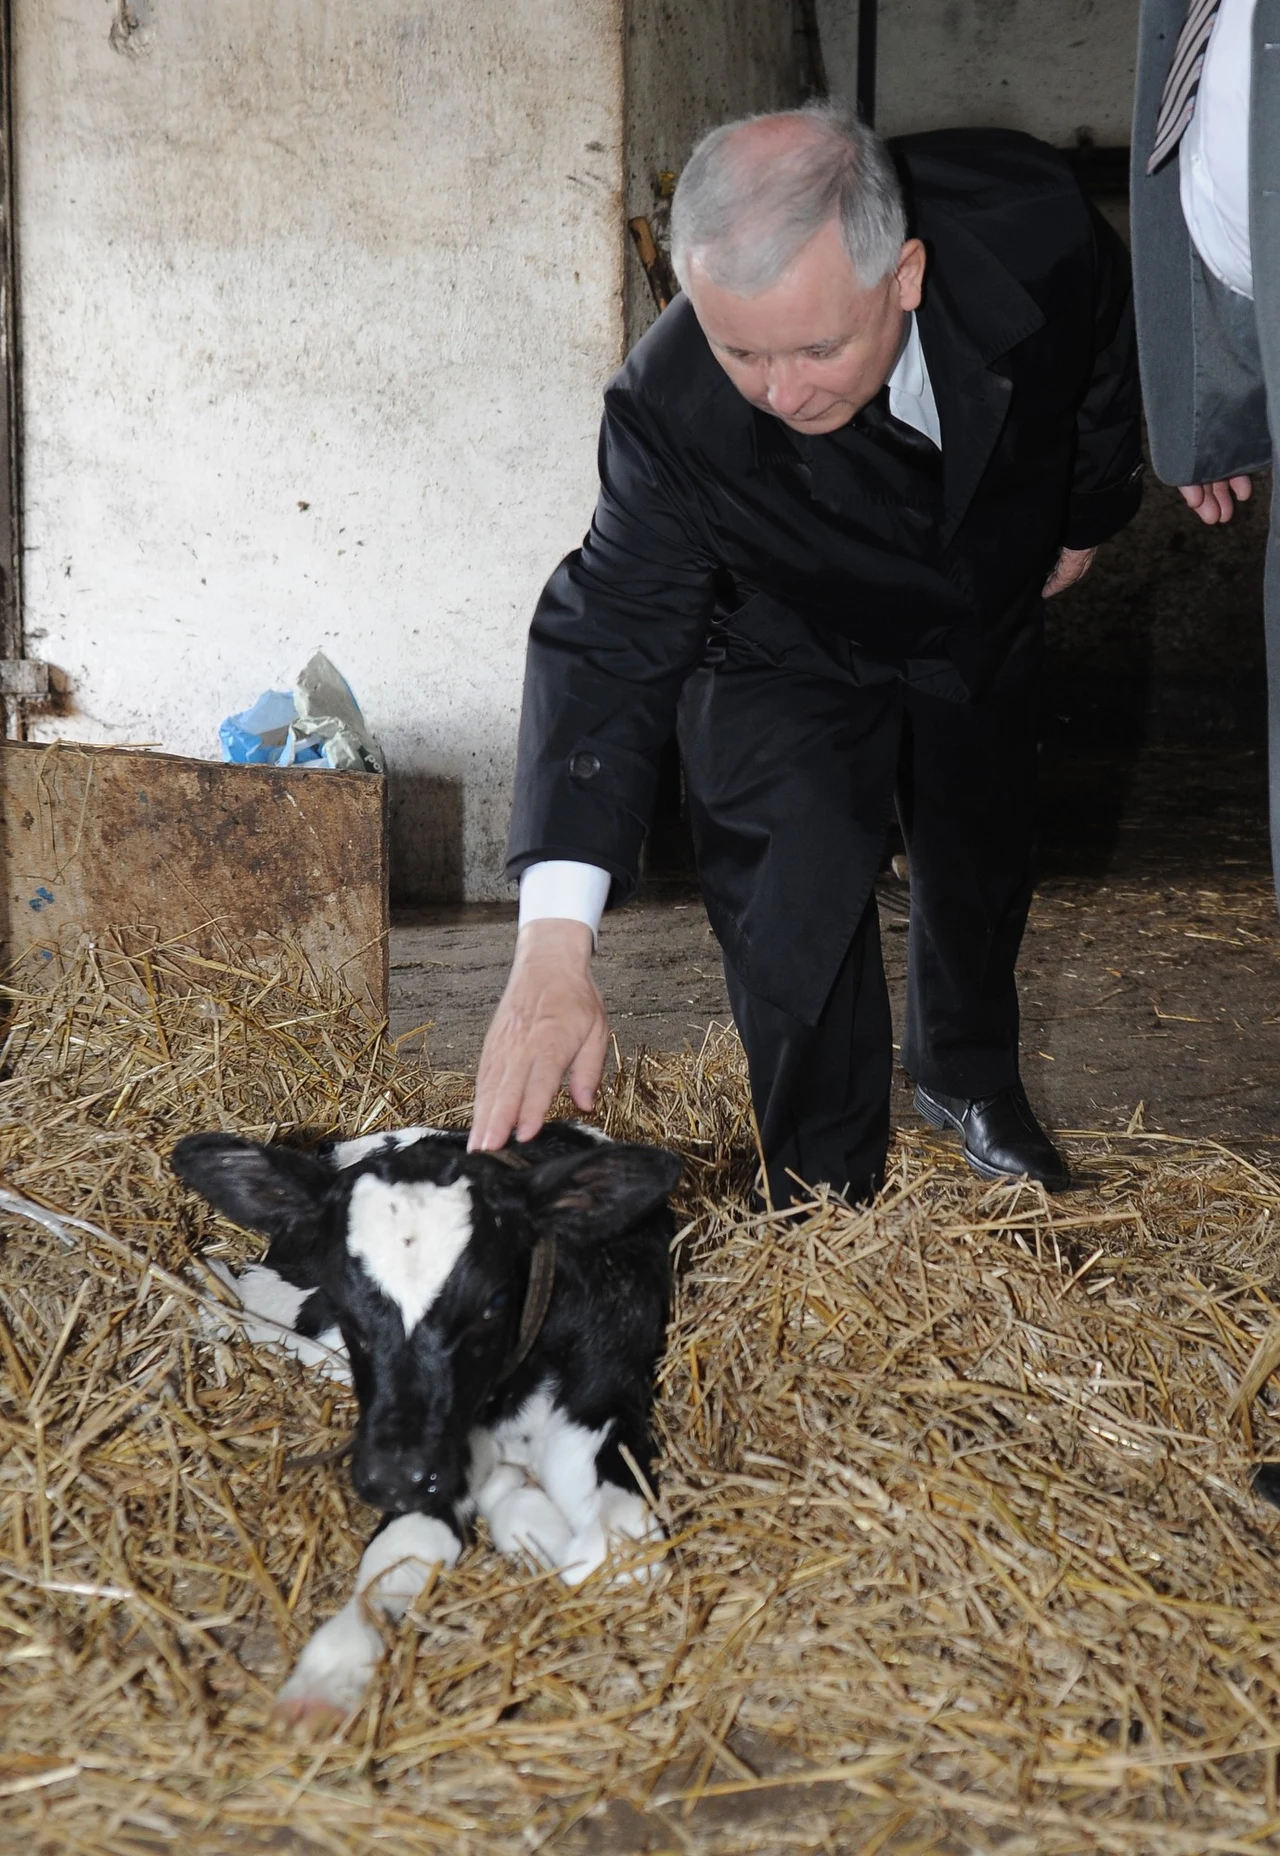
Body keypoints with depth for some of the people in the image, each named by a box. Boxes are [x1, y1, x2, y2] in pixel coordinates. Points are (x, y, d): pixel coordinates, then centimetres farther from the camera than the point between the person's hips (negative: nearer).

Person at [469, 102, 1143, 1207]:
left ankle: (967, 1074, 50)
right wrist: (554, 940, -50)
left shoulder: (1029, 224, -36)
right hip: (787, 655, -3)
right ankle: (827, 1198, 7)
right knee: (793, 903, -16)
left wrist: (1086, 515, 6)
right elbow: (610, 644, -38)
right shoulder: (670, 409, -41)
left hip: (985, 622, 3)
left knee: (984, 865, 20)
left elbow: (1109, 339, -12)